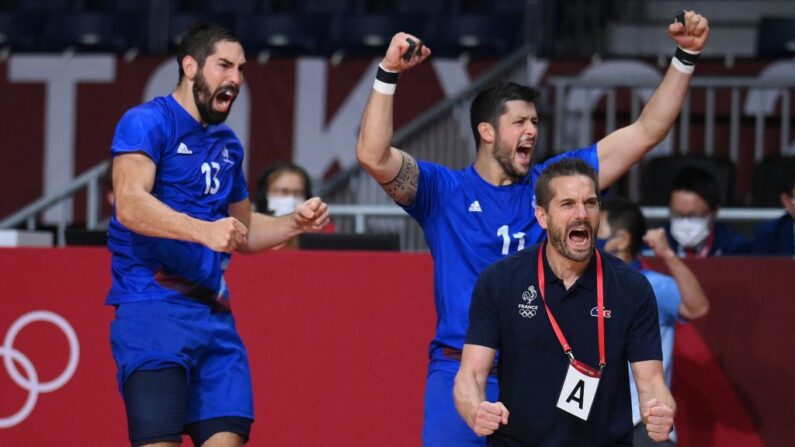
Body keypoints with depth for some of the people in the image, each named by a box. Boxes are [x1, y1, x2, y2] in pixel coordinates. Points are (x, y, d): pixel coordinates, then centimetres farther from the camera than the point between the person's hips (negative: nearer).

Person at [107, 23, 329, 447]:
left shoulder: (227, 143, 19)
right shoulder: (148, 122, -5)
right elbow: (130, 205, -21)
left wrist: (295, 223, 11)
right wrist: (204, 230, -34)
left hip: (215, 316, 7)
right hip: (153, 310, -7)